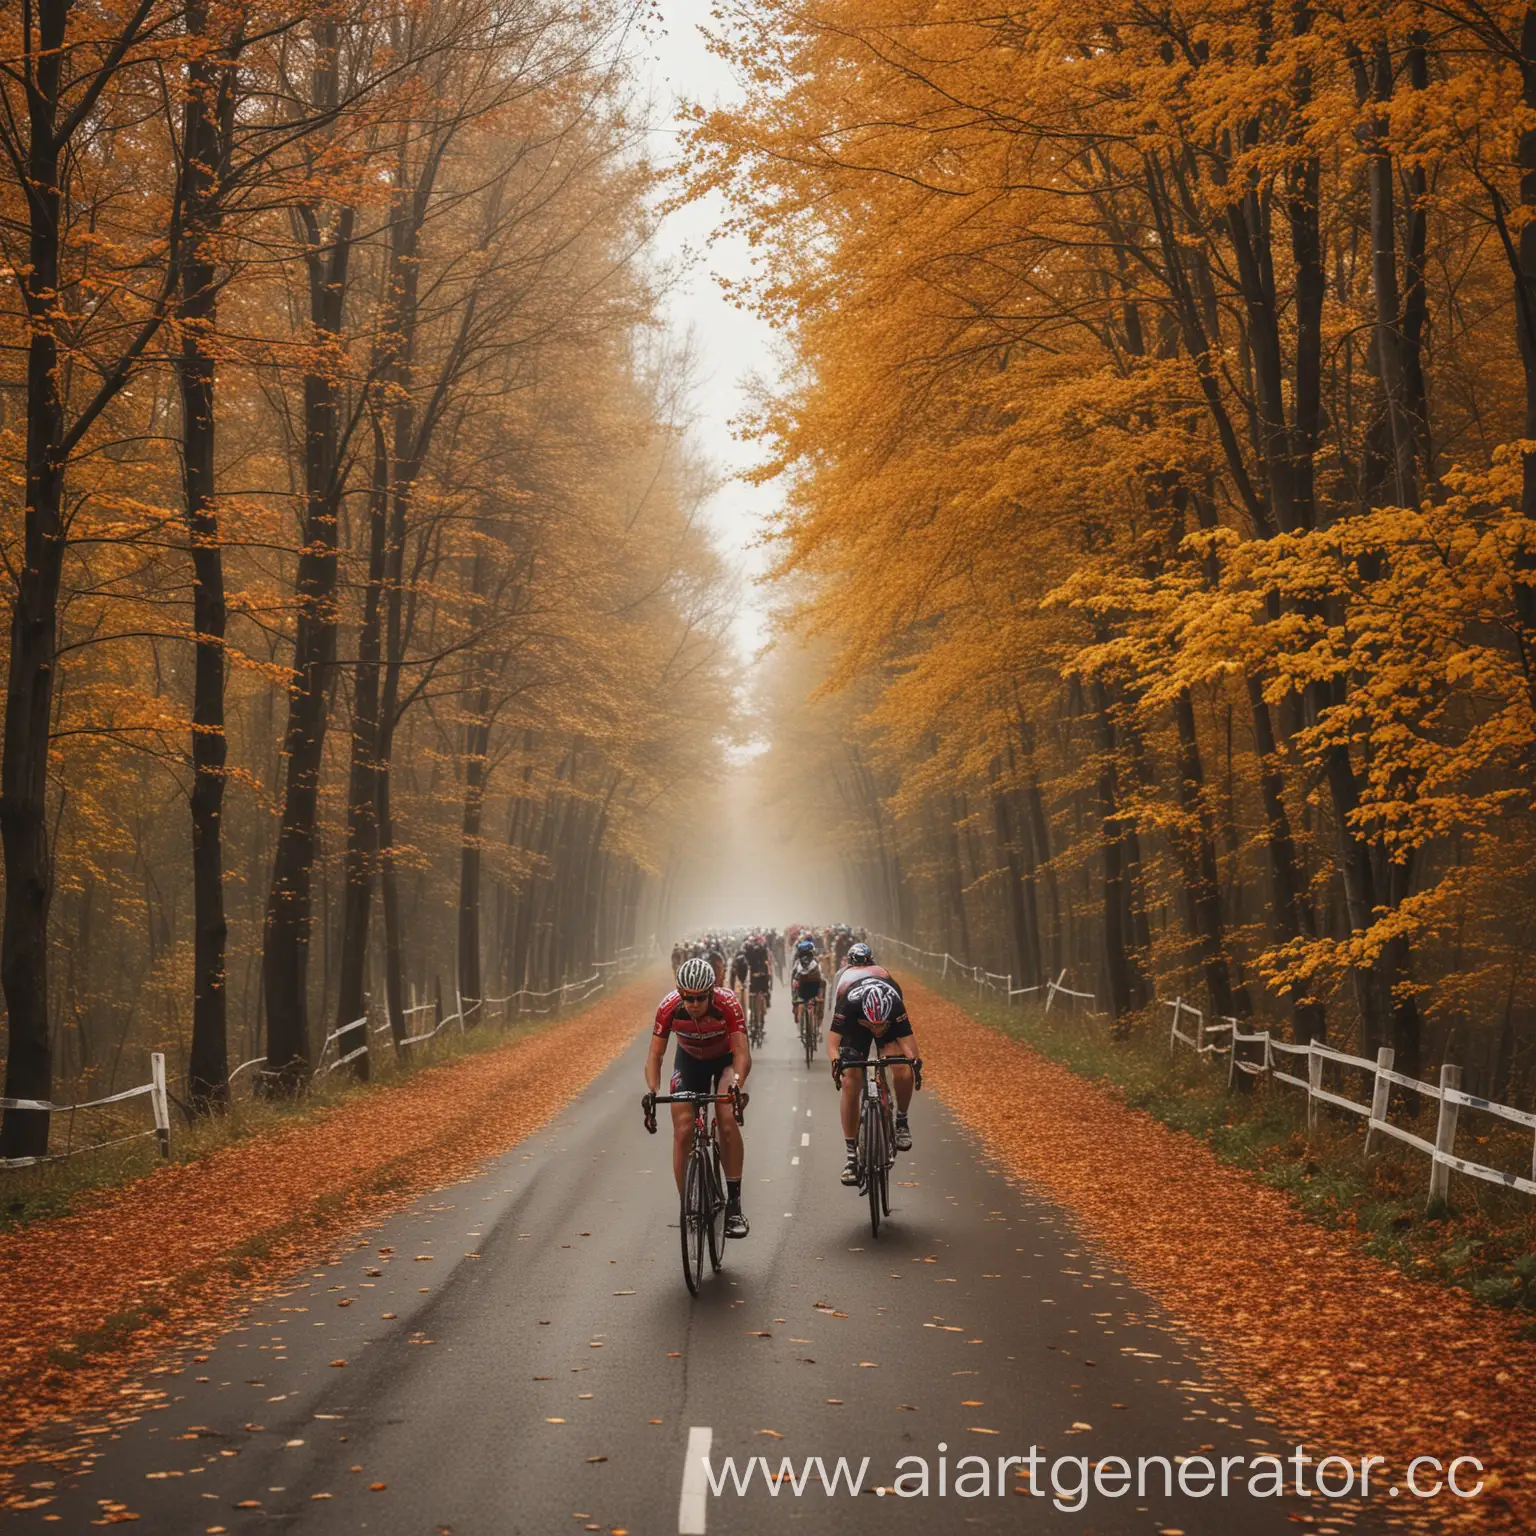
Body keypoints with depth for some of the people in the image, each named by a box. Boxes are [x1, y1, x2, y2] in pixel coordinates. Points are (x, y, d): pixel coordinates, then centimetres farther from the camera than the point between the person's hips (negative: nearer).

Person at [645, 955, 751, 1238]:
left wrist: (736, 1086, -56)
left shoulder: (727, 1003, -35)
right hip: (689, 1059, 2)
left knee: (727, 1121, -25)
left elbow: (742, 1052, -38)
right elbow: (655, 1054, -23)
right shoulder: (669, 1007, -30)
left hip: (725, 1058, -2)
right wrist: (652, 1090, -40)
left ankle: (734, 1203, -16)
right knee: (683, 1131, -10)